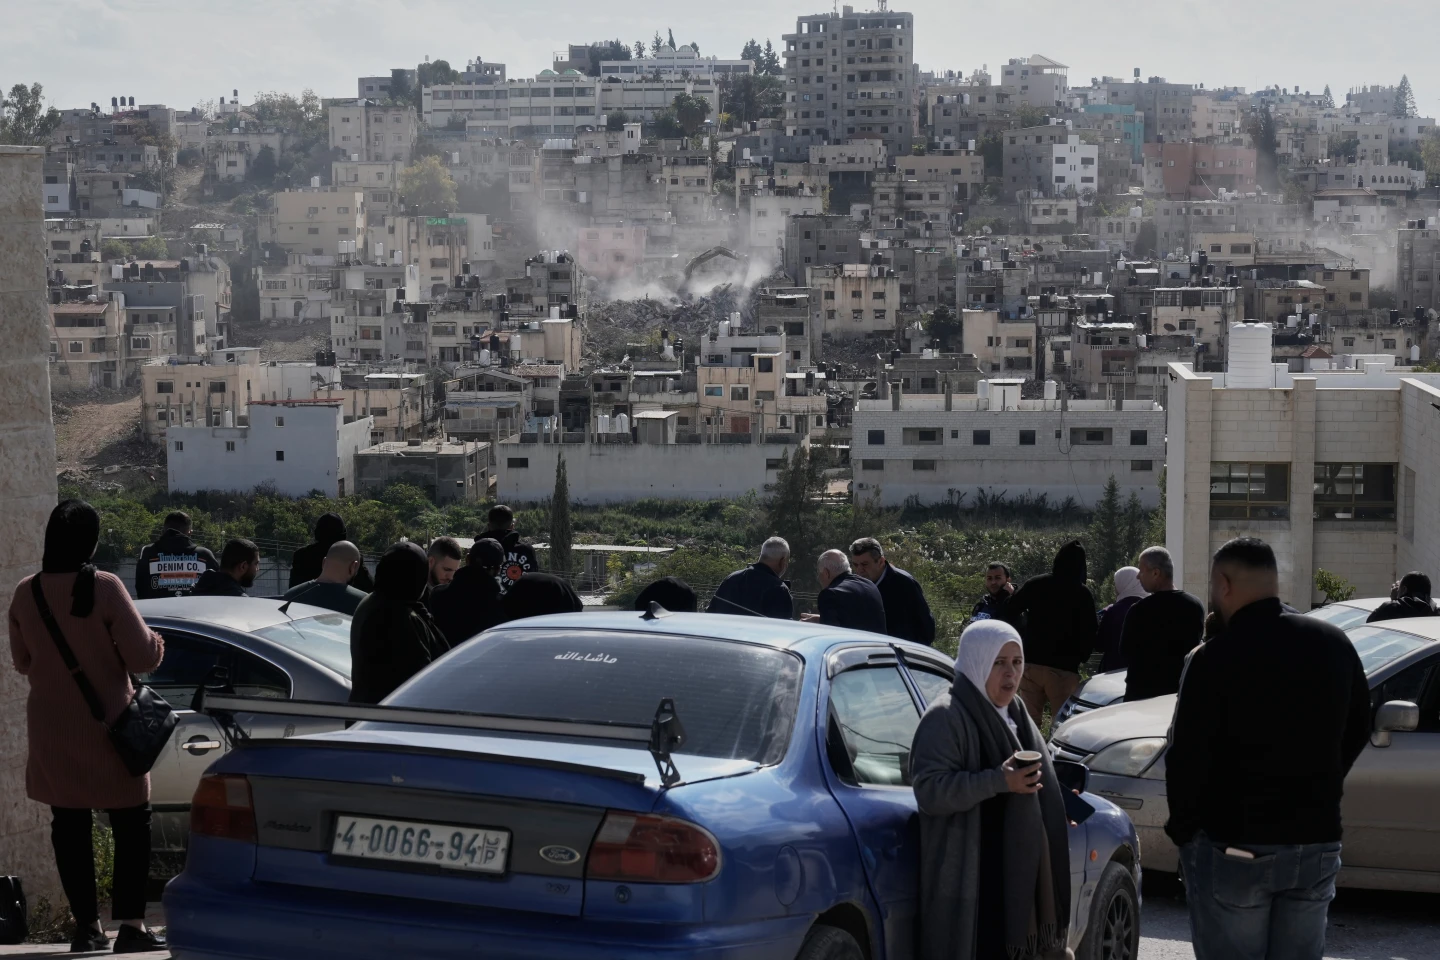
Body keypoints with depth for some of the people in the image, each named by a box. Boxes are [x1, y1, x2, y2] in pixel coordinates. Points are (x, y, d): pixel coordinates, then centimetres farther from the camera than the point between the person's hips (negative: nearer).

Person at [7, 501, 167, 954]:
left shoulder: (25, 594, -1)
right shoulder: (104, 588, -15)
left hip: (51, 728, 4)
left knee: (68, 824, 10)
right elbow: (142, 656, -15)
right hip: (106, 726, -4)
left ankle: (86, 925, 12)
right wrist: (156, 643, 6)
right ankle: (130, 924, -1)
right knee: (131, 822, 4)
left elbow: (22, 661, 11)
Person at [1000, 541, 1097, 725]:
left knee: (1028, 721, 10)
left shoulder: (1035, 584, 3)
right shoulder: (1082, 594, -6)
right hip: (1063, 668, -3)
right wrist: (1081, 655, 9)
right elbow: (1090, 633, -8)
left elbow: (1008, 614, 6)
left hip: (1031, 663, 3)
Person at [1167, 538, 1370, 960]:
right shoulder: (1333, 644, 3)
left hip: (1233, 849, -5)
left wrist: (1182, 828, 0)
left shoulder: (1215, 658, -16)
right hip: (1318, 841, 5)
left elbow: (1186, 758, -16)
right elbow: (1357, 730, 14)